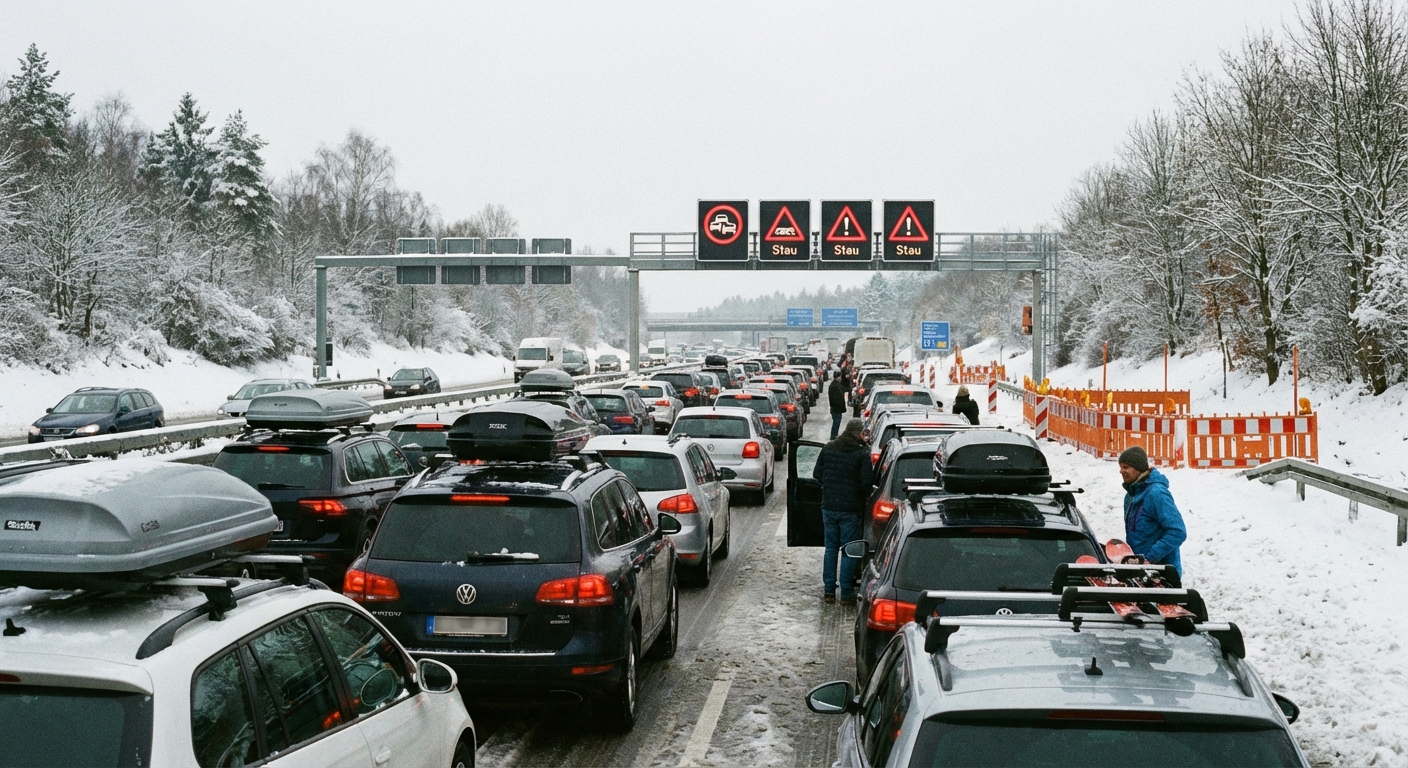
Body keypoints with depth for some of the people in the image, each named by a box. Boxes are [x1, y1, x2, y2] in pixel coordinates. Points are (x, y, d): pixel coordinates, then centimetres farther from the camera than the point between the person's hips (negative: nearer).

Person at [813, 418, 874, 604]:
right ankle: (846, 593, 5)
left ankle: (829, 591, 15)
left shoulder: (828, 449, 3)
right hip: (850, 509, -4)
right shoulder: (862, 453, -11)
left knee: (831, 548, 13)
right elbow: (866, 482, -13)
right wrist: (864, 498, 6)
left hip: (829, 506, 4)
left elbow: (817, 474, 6)